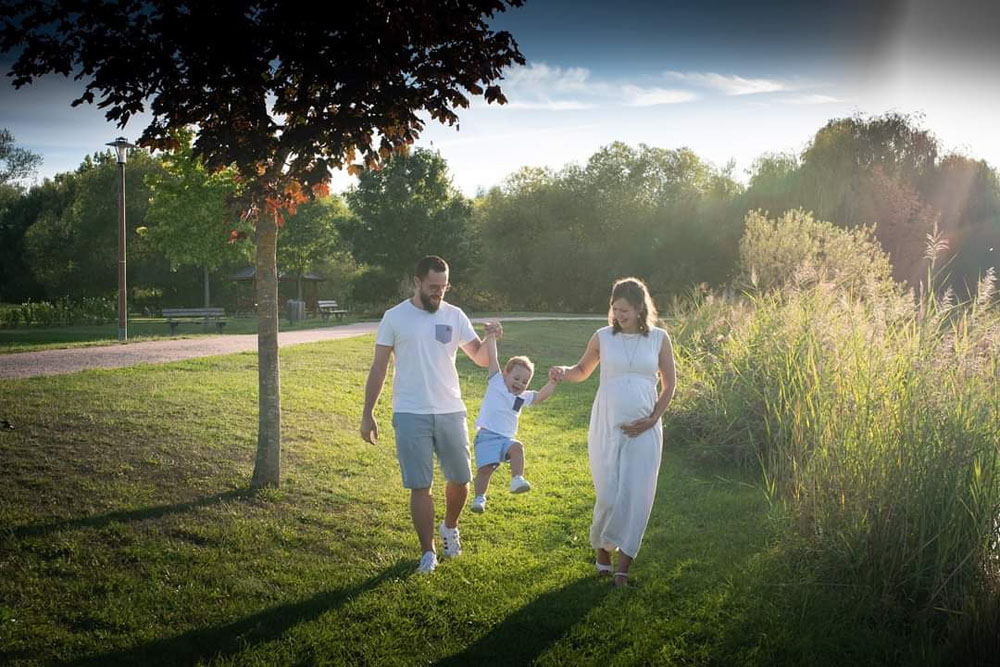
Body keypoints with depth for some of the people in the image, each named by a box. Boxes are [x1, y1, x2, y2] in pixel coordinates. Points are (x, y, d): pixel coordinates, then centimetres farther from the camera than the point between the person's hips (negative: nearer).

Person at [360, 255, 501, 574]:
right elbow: (378, 368, 1)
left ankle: (449, 527, 40)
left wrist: (490, 339, -20)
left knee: (460, 480, 11)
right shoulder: (394, 317, -2)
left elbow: (481, 359, 2)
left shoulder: (455, 316, 4)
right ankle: (428, 552, 12)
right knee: (420, 486, 0)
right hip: (411, 415, -2)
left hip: (451, 412, 3)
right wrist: (367, 414, -2)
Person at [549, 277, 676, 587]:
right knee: (608, 496, 0)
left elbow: (669, 383, 7)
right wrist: (563, 372, -10)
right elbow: (582, 370, 13)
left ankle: (623, 567, 7)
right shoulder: (603, 337, 1)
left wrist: (653, 419, -2)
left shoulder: (659, 338, 1)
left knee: (636, 496, -2)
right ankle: (602, 548, 26)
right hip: (606, 428, 0)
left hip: (643, 432, 0)